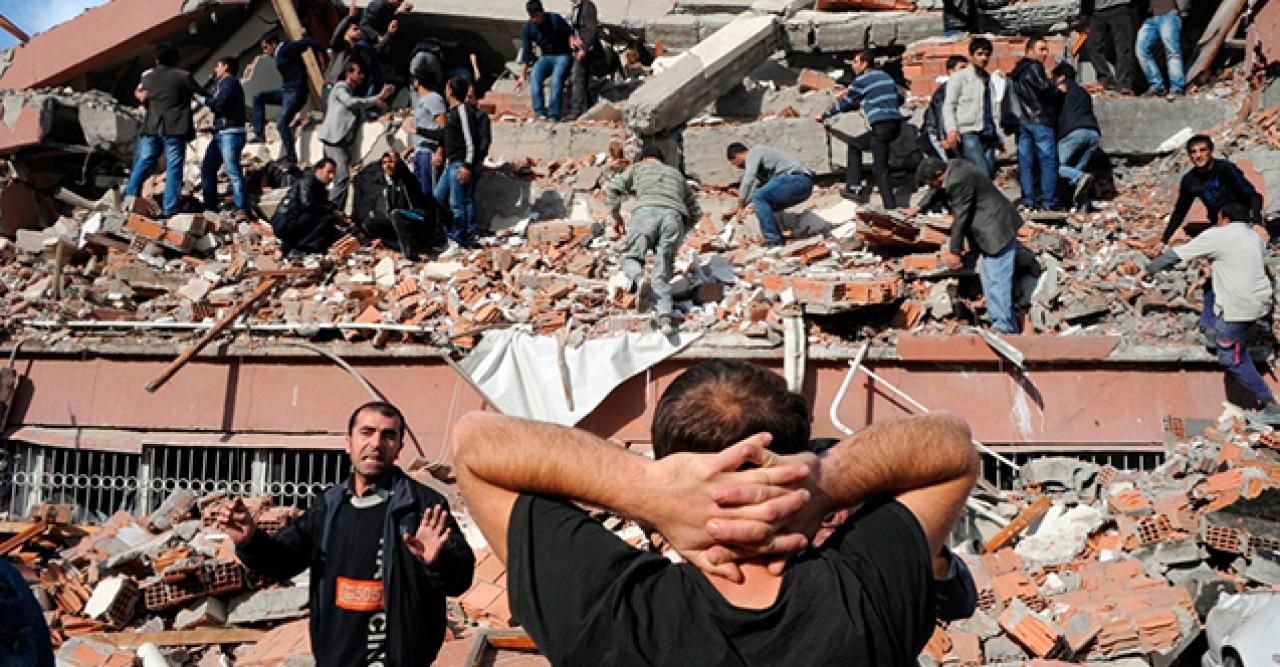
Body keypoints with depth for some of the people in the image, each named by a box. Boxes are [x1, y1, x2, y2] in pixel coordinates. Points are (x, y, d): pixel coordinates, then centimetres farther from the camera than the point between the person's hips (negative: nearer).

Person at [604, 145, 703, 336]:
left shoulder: (638, 167, 29)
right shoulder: (676, 173, 38)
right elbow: (696, 212, 35)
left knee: (630, 257, 10)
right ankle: (665, 316, -20)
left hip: (647, 211, -2)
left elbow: (611, 188, 16)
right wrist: (680, 231, 45)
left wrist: (616, 216, 27)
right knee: (662, 274, 3)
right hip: (674, 217, 3)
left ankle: (640, 280, -25)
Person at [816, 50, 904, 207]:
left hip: (882, 126, -9)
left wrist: (823, 116, 17)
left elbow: (844, 103, 5)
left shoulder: (861, 80, -3)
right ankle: (854, 187, 17)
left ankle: (891, 207, -15)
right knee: (854, 144, 21)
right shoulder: (885, 76, 20)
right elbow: (899, 98, 25)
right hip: (896, 124, 9)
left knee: (880, 170, -9)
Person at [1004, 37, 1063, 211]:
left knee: (1025, 160, 6)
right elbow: (1045, 89, -15)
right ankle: (1048, 200, -8)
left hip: (1021, 120, 8)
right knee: (1048, 159, -5)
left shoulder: (1017, 71, 19)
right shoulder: (1034, 67, -7)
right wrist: (1059, 90, 2)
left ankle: (1028, 198, 5)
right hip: (1039, 120, -8)